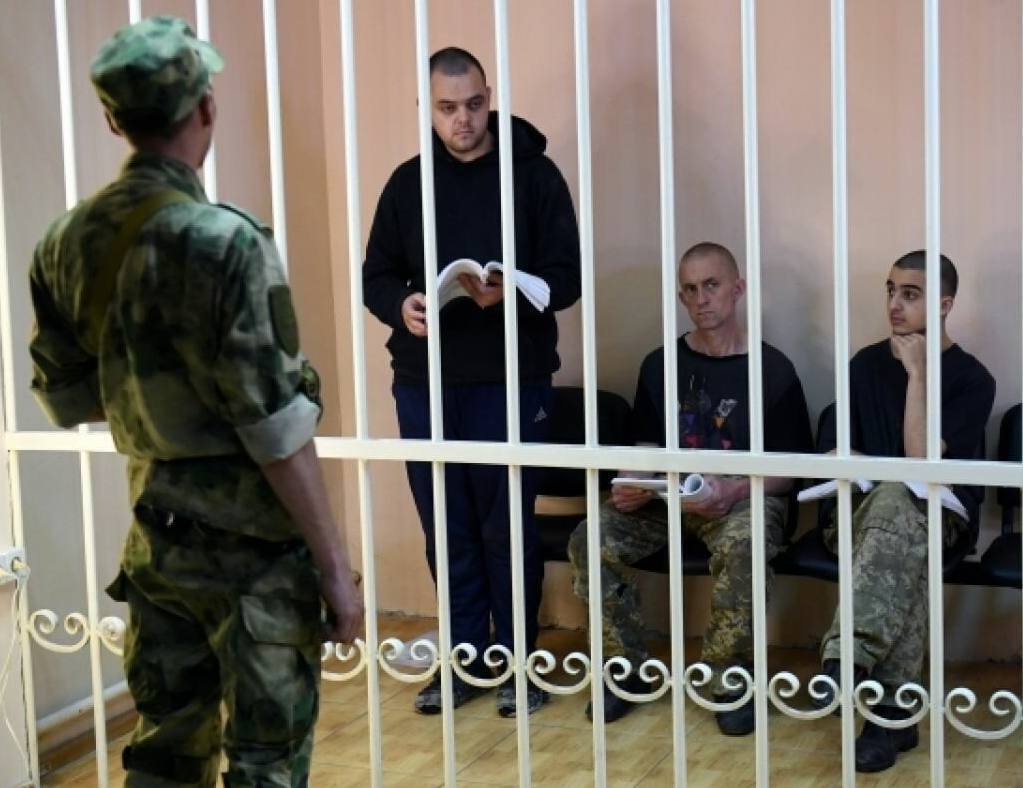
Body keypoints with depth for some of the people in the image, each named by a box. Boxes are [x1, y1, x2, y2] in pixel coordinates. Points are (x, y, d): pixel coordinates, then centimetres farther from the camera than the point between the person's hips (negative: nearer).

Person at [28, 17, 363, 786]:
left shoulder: (68, 241, 2)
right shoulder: (220, 240, -19)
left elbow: (66, 399, 12)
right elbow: (277, 430, -20)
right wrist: (335, 565, -14)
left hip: (154, 534, 7)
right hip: (248, 543, -7)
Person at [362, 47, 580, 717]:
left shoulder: (534, 173, -1)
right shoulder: (407, 182, 9)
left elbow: (567, 277, -5)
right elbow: (376, 276, 10)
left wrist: (510, 292, -25)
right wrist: (400, 305, -13)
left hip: (511, 380, -3)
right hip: (424, 382, 3)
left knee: (507, 527, 3)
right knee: (448, 528, 10)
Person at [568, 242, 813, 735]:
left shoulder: (771, 368, 1)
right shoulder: (661, 365, 12)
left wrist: (733, 491, -19)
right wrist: (632, 485, -5)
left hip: (746, 497, -3)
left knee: (740, 546, -39)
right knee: (590, 540, -23)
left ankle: (729, 681, -18)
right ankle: (625, 671, -6)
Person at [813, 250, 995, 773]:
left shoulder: (971, 379, -5)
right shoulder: (866, 364, 9)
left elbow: (920, 460, -17)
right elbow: (834, 452, 14)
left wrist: (917, 372, -14)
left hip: (941, 519, -3)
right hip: (863, 512, 3)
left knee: (897, 501, -41)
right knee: (905, 551, -36)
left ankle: (849, 657, -55)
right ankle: (896, 709, -41)